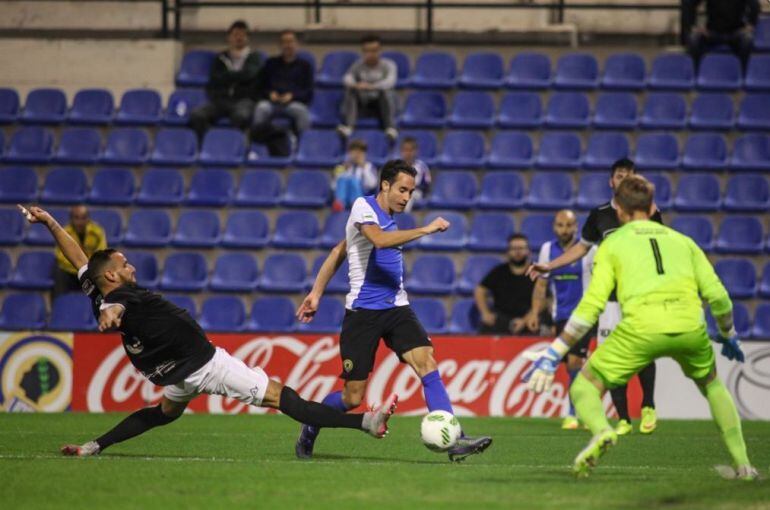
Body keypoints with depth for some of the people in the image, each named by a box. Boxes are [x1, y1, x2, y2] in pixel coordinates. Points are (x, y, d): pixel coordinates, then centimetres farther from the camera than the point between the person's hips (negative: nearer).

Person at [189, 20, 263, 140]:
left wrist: (226, 76, 4)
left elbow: (248, 74, -5)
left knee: (241, 115, -40)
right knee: (197, 115, -27)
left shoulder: (254, 58, 15)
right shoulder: (221, 58, 22)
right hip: (221, 99, 3)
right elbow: (214, 79, 9)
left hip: (243, 100, -3)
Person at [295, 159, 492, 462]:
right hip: (363, 312, -7)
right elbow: (380, 240, -28)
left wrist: (317, 292, 22)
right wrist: (425, 230, -26)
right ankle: (310, 428, 25)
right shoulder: (363, 207, -6)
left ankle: (454, 440, -23)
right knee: (353, 397, -3)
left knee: (426, 363, -16)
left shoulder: (389, 217, 16)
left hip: (396, 308, 7)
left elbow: (338, 252, 23)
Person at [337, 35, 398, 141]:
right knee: (350, 90, -25)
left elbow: (390, 82, -24)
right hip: (363, 104, 2)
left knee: (387, 91, -33)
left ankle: (391, 128, -44)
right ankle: (347, 126, -41)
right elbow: (347, 78, -15)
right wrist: (355, 85, -40)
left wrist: (371, 87, -42)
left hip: (382, 104, -2)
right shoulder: (358, 65, 4)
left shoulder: (388, 65, -3)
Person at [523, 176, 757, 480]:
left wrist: (555, 353, 11)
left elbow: (591, 306, 8)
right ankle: (742, 464, 24)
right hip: (690, 326, 3)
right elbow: (718, 296, 21)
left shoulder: (613, 244, 19)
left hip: (641, 327, -3)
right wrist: (728, 335, 40)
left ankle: (601, 431, -24)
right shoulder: (683, 241, 27)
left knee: (584, 388, 10)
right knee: (712, 385, 31)